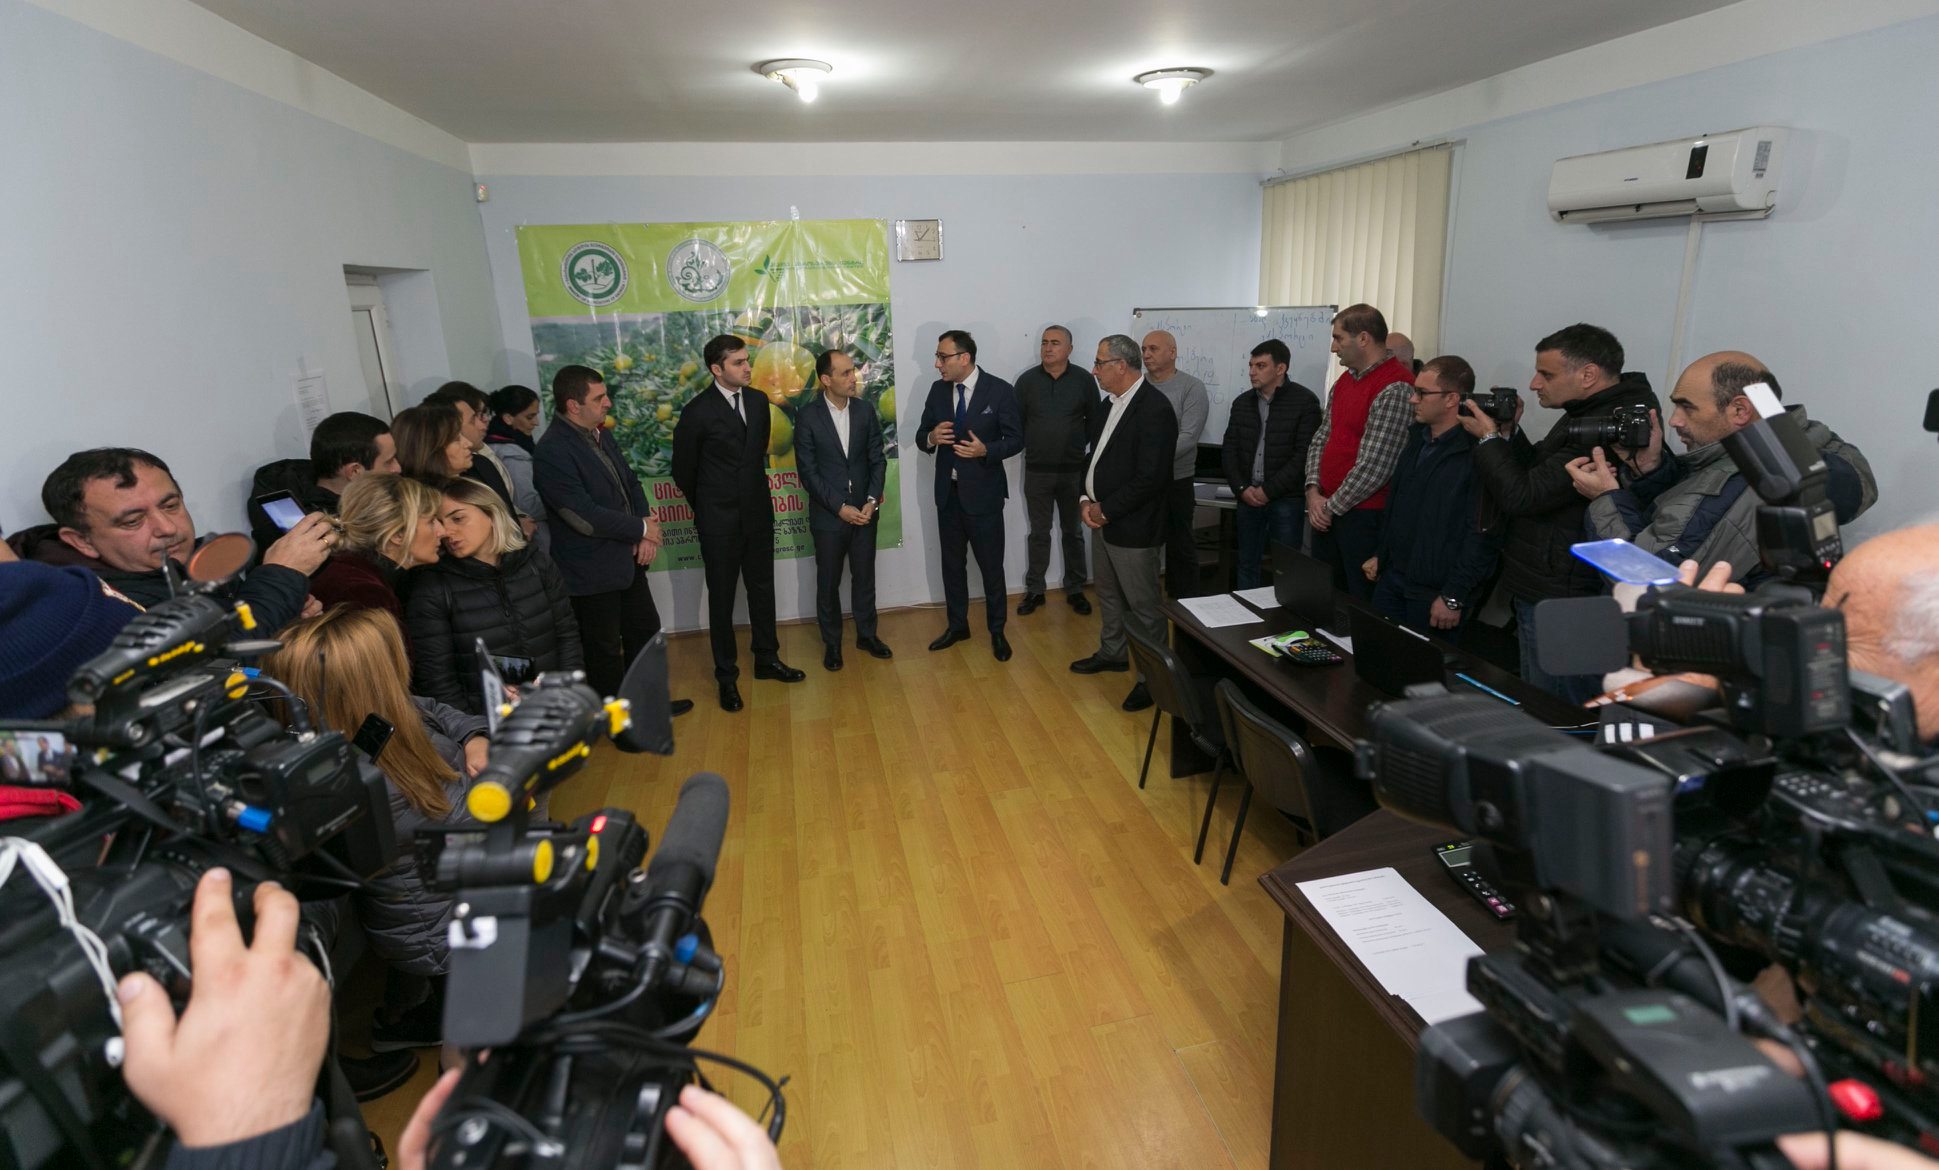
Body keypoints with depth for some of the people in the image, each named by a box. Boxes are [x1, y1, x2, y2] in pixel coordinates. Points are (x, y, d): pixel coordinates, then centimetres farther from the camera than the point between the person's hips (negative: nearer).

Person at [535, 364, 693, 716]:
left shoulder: (600, 435, 5)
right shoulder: (551, 452, -22)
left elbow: (630, 483, 10)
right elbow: (584, 516, -26)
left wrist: (648, 530, -8)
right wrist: (642, 528, -15)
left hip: (627, 559, 8)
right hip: (592, 571, -8)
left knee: (645, 630, 20)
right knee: (604, 648, 9)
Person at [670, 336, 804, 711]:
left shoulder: (758, 402, 2)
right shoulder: (697, 412, -14)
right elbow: (683, 471, -3)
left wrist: (752, 494, 16)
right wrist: (709, 508, 9)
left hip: (758, 514, 5)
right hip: (719, 523, -5)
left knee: (762, 589, 15)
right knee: (722, 599, 7)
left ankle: (766, 659, 31)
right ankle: (726, 675, 19)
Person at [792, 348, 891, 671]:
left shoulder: (865, 410, 0)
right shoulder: (807, 417, -10)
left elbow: (878, 459, 1)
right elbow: (808, 471, -10)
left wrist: (871, 500, -12)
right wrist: (840, 507, -15)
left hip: (864, 511, 3)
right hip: (828, 514, -2)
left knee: (864, 577, 14)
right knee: (828, 582, 9)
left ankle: (866, 634, 31)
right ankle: (831, 642, 26)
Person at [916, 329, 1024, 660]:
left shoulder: (1000, 390, -10)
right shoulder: (938, 389, 3)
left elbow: (1015, 439, -7)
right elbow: (920, 436, 8)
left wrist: (986, 450, -26)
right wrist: (931, 437, -16)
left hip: (983, 493, -4)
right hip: (948, 492, 5)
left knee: (991, 566, 6)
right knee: (952, 564, 15)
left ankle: (997, 631, 23)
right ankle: (957, 625, 32)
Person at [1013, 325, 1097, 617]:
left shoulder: (1084, 379, -2)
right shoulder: (1027, 380, -1)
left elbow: (1094, 420, 3)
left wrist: (1078, 444, -2)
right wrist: (1029, 446, -3)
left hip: (1074, 470, 0)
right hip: (1037, 471, 0)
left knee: (1073, 531, 11)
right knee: (1039, 533, 9)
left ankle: (1075, 589, 23)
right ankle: (1035, 590, 19)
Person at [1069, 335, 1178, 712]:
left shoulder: (1154, 408, -19)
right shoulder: (1111, 405, 9)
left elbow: (1150, 477, -23)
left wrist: (1106, 510, -16)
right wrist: (1086, 500, -1)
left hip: (1134, 528, -9)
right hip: (1105, 521, 9)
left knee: (1143, 605, 2)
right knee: (1108, 595, 23)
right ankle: (1112, 652, 42)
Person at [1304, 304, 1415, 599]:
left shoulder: (1395, 389, -15)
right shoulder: (1344, 380, 12)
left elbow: (1373, 466, -19)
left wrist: (1331, 507, -10)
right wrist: (1314, 492, 0)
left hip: (1366, 516, -8)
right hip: (1327, 511, 8)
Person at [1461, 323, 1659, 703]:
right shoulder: (1586, 415, 12)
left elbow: (1522, 497, -22)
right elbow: (1538, 474, 21)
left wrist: (1489, 438, -8)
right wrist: (1508, 434, 6)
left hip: (1561, 603, -11)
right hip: (1542, 591, 11)